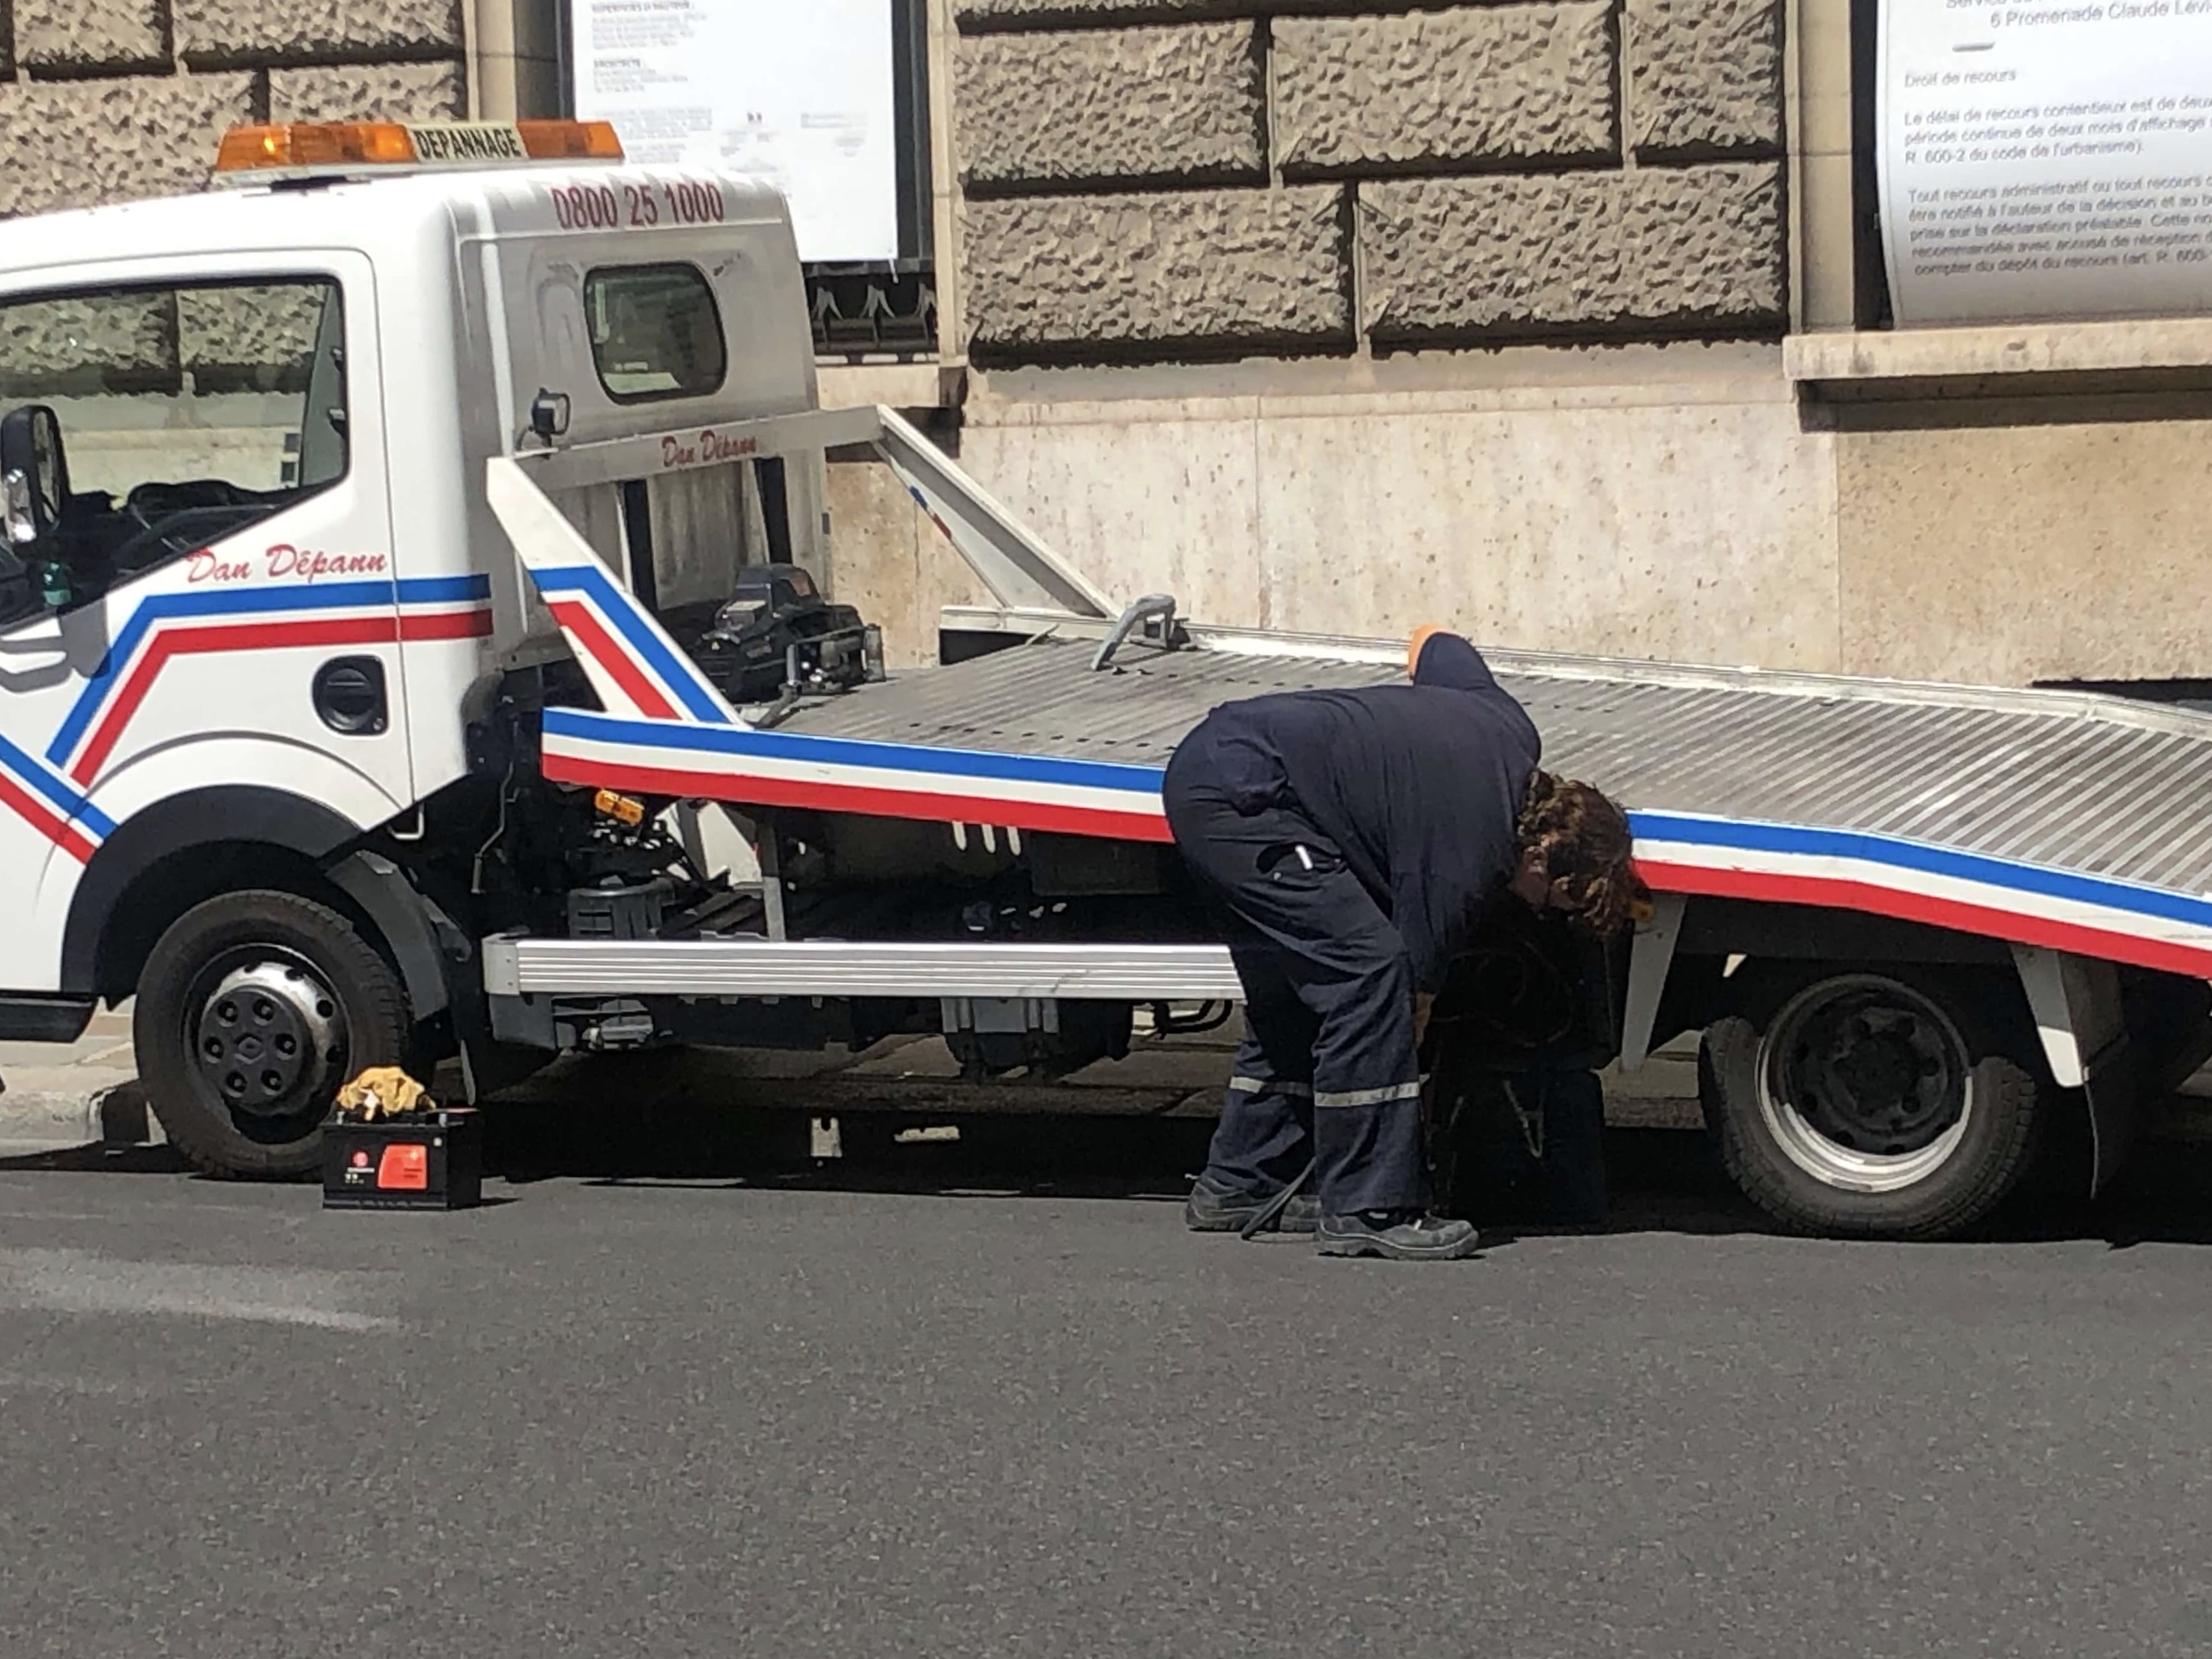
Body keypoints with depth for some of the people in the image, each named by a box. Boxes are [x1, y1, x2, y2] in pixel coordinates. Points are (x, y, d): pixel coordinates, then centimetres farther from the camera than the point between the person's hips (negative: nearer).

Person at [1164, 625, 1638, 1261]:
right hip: (1238, 795, -10)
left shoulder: (1512, 733, 7)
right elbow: (1416, 993, -5)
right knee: (1367, 972, -15)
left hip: (1210, 762, 10)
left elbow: (1429, 640, 25)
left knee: (1294, 994, 16)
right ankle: (1366, 1210, -13)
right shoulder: (1462, 865, -14)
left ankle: (1239, 1185, 24)